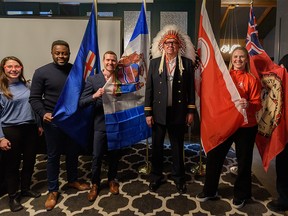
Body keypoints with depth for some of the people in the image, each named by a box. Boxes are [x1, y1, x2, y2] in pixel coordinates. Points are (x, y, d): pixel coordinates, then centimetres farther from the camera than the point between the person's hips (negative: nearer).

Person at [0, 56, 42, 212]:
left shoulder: (26, 85, 6)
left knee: (30, 160, 14)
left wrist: (39, 124, 12)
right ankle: (13, 196, 28)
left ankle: (26, 188, 36)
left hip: (30, 128, 5)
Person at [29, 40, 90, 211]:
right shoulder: (42, 72, -7)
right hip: (53, 121, -3)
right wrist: (43, 113, -21)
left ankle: (73, 180, 39)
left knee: (73, 152, 16)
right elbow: (34, 98, -5)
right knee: (53, 156, 9)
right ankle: (53, 190, 27)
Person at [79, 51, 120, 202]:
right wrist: (95, 96, -26)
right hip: (101, 124, -2)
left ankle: (112, 180, 38)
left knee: (114, 155, 15)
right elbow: (81, 102, -9)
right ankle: (95, 184, 30)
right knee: (97, 156, 7)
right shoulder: (92, 79, -3)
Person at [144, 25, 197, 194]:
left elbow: (191, 89, 2)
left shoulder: (187, 63, 2)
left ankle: (179, 178, 31)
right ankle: (156, 176, 32)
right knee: (157, 147, 13)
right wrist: (148, 112, -3)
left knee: (178, 147, 13)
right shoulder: (155, 63, 3)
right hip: (159, 112, 1)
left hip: (179, 113, 0)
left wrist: (191, 111, -1)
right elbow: (149, 88, 1)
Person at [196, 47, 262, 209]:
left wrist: (249, 105, -25)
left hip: (245, 126, -3)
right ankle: (210, 191, 28)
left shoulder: (251, 79, -4)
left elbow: (258, 104, -5)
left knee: (243, 161, 10)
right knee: (214, 156, 7)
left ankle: (241, 194, 35)